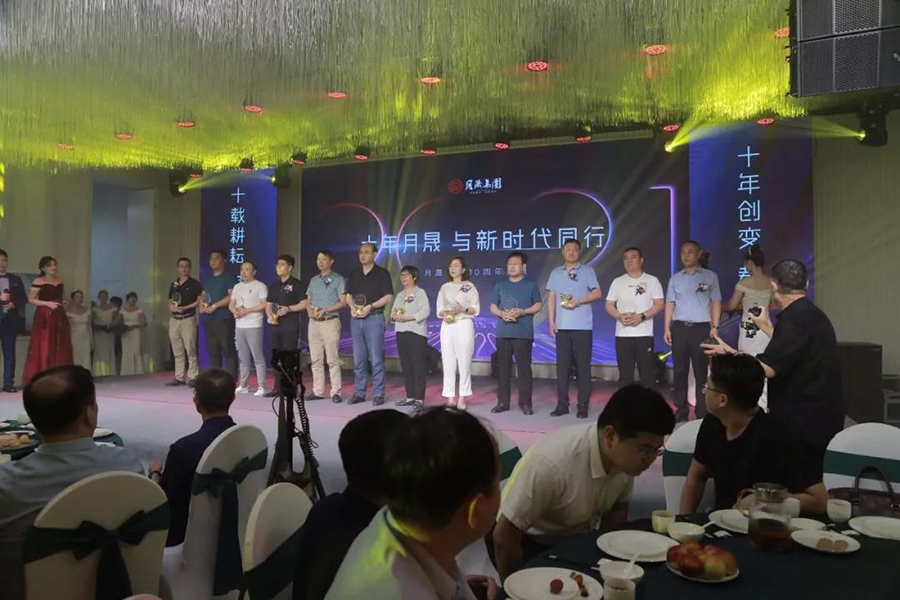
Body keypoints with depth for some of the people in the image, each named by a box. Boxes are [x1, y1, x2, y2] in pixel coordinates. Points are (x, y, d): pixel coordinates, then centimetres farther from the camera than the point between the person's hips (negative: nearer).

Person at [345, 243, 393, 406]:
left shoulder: (382, 273, -1)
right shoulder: (354, 274, 14)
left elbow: (389, 297, -7)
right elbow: (348, 295, 18)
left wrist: (370, 306, -16)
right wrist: (352, 306, -4)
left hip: (374, 318, -5)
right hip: (356, 319, 5)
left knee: (376, 359, -4)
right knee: (358, 359, 7)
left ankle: (378, 394, 3)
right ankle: (359, 393, 15)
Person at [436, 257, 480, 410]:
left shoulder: (470, 286, 4)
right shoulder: (444, 287, 14)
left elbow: (476, 309, 0)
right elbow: (439, 310, 13)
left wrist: (463, 309, -16)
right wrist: (444, 313, -9)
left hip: (464, 325, -3)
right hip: (447, 326, 3)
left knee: (464, 361, -4)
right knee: (448, 362, 0)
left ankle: (462, 397, 1)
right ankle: (450, 396, 5)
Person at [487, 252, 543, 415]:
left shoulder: (531, 285, 5)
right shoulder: (500, 286, 14)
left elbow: (538, 305, 2)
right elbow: (492, 306, 12)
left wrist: (522, 312, -14)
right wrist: (501, 313, -9)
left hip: (523, 333, -3)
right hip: (503, 333, 3)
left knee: (524, 368, -2)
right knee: (503, 368, 6)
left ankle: (525, 403, 5)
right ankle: (503, 402, 13)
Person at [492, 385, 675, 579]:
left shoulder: (626, 456, -17)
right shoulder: (553, 462, -37)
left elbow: (617, 510, 5)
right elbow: (504, 538, -27)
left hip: (577, 540, 5)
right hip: (530, 542, -5)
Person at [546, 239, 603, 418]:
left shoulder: (587, 271, 5)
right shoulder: (555, 273, 14)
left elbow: (598, 293, -2)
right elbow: (551, 298, 12)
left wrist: (578, 301, -14)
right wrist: (551, 321, 3)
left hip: (582, 326, -3)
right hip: (562, 326, 3)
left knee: (583, 366, -1)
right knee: (562, 365, 4)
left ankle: (583, 406, 4)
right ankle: (562, 404, 10)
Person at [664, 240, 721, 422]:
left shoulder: (710, 276, 4)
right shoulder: (675, 278, 12)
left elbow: (716, 303, 3)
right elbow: (670, 304, 11)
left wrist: (714, 327, -6)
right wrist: (667, 328, 4)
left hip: (701, 328, -2)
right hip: (679, 328, 3)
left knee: (701, 371, 0)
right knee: (679, 370, 4)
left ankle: (702, 412, 6)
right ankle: (681, 411, 10)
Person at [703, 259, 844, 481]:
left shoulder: (795, 317, -19)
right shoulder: (811, 313, 12)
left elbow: (768, 368, -25)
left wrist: (730, 354, -11)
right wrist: (766, 326, 30)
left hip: (803, 421, -10)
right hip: (818, 417, 10)